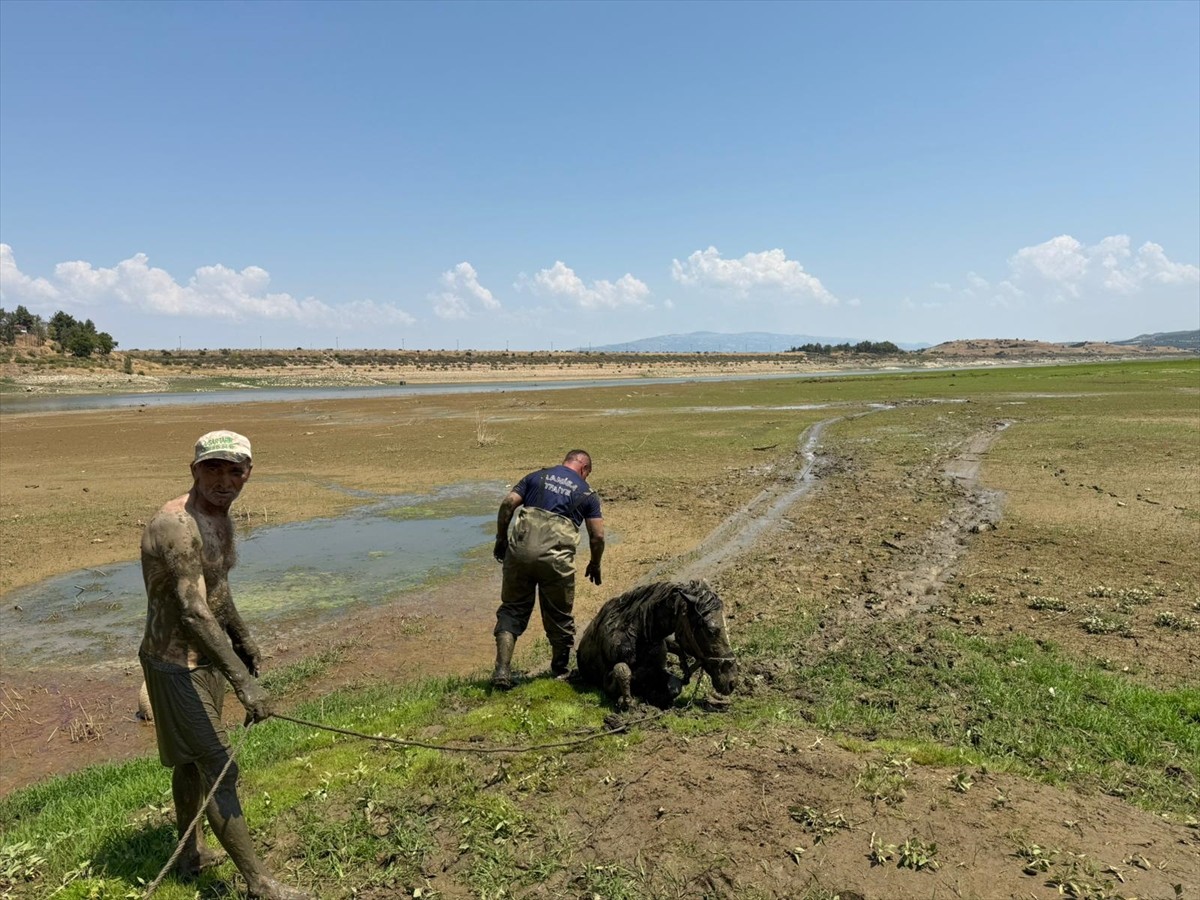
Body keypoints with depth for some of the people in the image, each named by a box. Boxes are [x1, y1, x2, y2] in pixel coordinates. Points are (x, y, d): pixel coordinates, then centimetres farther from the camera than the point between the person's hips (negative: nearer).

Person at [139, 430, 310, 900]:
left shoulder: (221, 518, 3)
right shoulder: (177, 526, -28)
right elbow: (192, 614, -36)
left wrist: (241, 636, 25)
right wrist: (243, 682, -40)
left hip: (208, 655, 9)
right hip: (177, 664, -9)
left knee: (192, 760, 23)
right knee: (221, 770, -2)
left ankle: (191, 854, 42)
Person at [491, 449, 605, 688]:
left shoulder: (536, 477, 18)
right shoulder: (586, 493, 14)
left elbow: (507, 504, 7)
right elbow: (597, 536, 10)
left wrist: (500, 539, 15)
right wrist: (595, 565, 25)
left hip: (519, 549, 2)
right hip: (556, 557, -1)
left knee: (513, 609, 13)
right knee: (558, 615, 16)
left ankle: (502, 669, 3)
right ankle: (561, 668, 34)